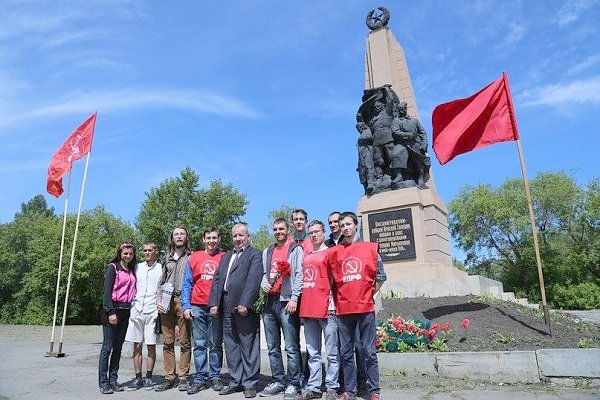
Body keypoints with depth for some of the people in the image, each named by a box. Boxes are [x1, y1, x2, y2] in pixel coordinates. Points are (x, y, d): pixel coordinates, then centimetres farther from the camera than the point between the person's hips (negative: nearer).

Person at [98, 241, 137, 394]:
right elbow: (106, 291, -10)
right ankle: (103, 383, 4)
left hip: (125, 311, 6)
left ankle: (113, 380, 16)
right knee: (107, 347, -2)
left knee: (118, 347, 9)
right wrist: (111, 312, -16)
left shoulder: (132, 270, 14)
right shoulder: (113, 267, -3)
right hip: (112, 309, -6)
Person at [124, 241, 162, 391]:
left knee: (151, 345, 3)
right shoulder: (137, 267, 12)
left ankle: (149, 377, 14)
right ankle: (138, 378, 15)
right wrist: (131, 304, 8)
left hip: (153, 311, -3)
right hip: (136, 310, 3)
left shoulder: (161, 268, 3)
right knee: (137, 345, 6)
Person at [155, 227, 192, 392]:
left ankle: (183, 378, 6)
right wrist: (159, 300, 5)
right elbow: (161, 282, 19)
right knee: (167, 342, 4)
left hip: (183, 300, -3)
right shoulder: (167, 259, 19)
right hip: (167, 302, 4)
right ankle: (169, 377, 12)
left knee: (185, 342, -2)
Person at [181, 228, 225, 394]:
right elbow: (187, 284, 9)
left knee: (216, 345, 5)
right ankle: (200, 378, 13)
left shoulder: (225, 258, 5)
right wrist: (186, 306, 0)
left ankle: (215, 377, 14)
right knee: (199, 345, 5)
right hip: (197, 307, 1)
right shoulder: (193, 257, 9)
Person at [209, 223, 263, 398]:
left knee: (248, 346, 0)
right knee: (231, 346, 12)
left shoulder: (254, 255, 0)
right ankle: (235, 381, 22)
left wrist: (244, 304, -19)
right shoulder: (226, 256, 21)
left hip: (245, 307, -6)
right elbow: (216, 279, 14)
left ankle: (250, 384, 10)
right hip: (226, 307, 7)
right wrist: (213, 303, 3)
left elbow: (253, 280, -12)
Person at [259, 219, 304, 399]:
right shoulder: (267, 252, 18)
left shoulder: (296, 249, 0)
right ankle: (278, 381, 22)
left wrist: (294, 299, -15)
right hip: (270, 302, 6)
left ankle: (294, 383, 6)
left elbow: (299, 275, -7)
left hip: (286, 302, -6)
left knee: (291, 347, -4)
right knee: (273, 347, 11)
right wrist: (264, 284, -1)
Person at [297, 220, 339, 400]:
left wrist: (332, 305, -11)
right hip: (308, 310, 6)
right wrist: (303, 308, 16)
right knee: (313, 353, 10)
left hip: (326, 309, -6)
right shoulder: (306, 257, 18)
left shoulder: (329, 253, 2)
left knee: (332, 353, 1)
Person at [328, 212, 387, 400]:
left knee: (369, 352, 3)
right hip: (343, 310, 2)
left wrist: (369, 294, 6)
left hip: (365, 308, -1)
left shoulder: (370, 248, 4)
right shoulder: (333, 252, 6)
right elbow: (331, 281, 11)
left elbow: (381, 276, 9)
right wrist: (337, 301, 6)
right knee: (346, 353, 8)